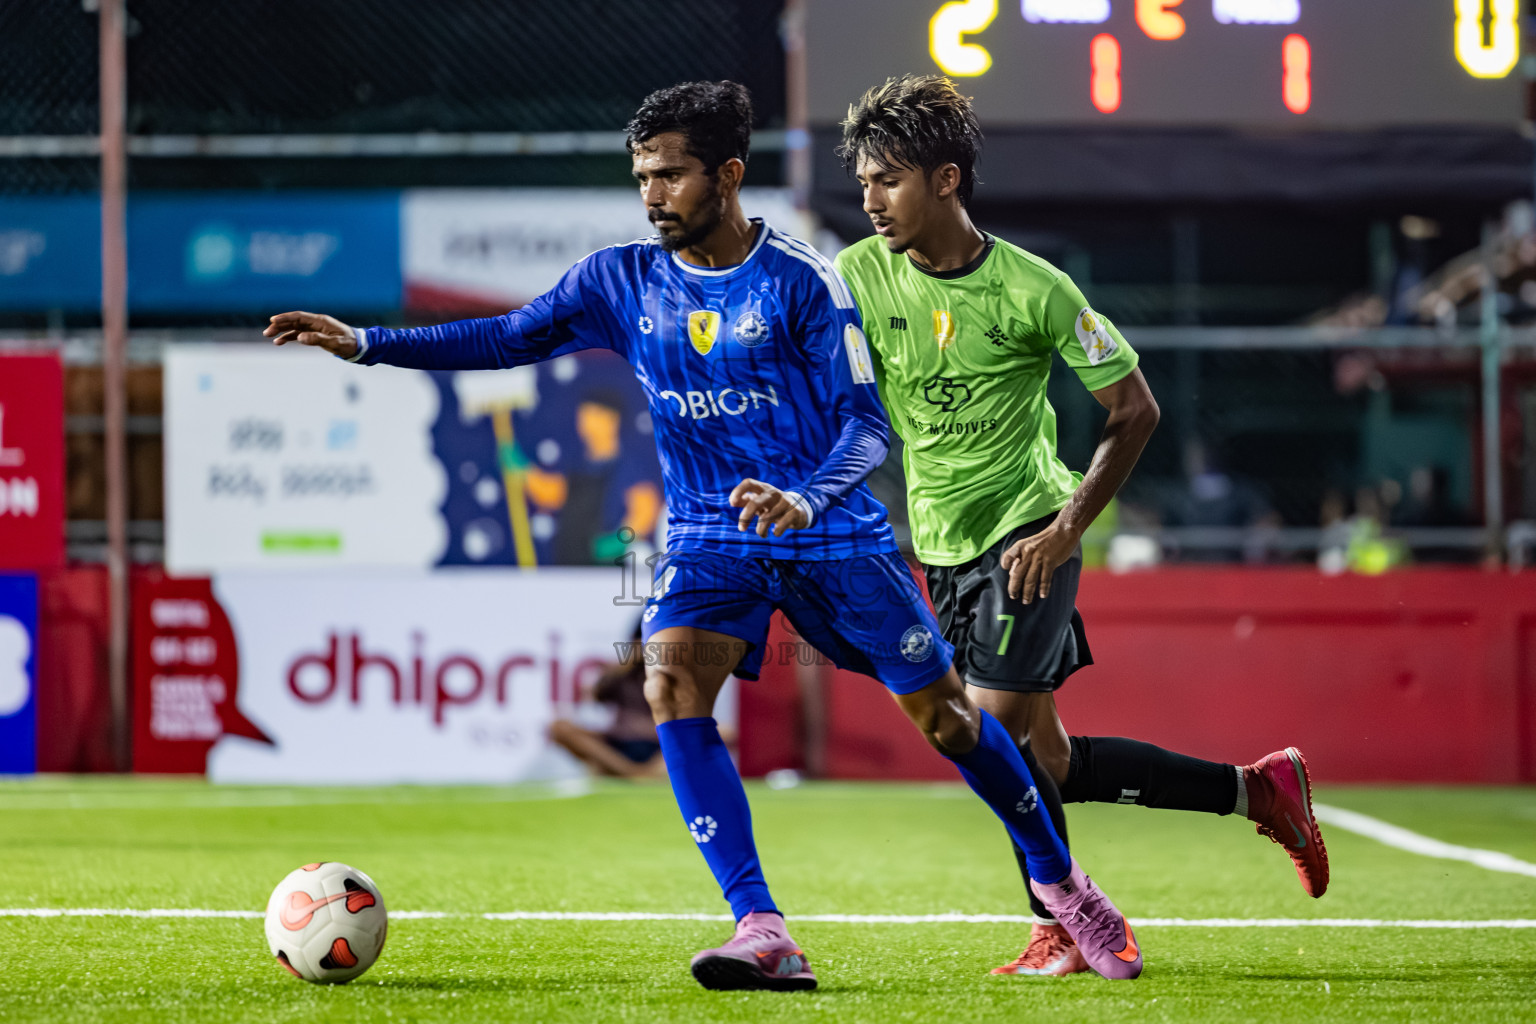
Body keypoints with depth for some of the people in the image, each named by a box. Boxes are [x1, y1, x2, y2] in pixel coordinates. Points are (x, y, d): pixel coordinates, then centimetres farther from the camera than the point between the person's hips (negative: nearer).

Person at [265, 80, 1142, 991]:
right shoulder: (622, 279, 0)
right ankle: (762, 934, -26)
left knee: (945, 716, 1)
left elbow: (866, 422, -13)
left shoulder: (799, 281, -12)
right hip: (708, 536, 3)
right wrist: (366, 343, -5)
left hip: (834, 534, -3)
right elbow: (509, 339, 4)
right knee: (672, 682, -25)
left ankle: (1059, 879, 28)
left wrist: (807, 498, -32)